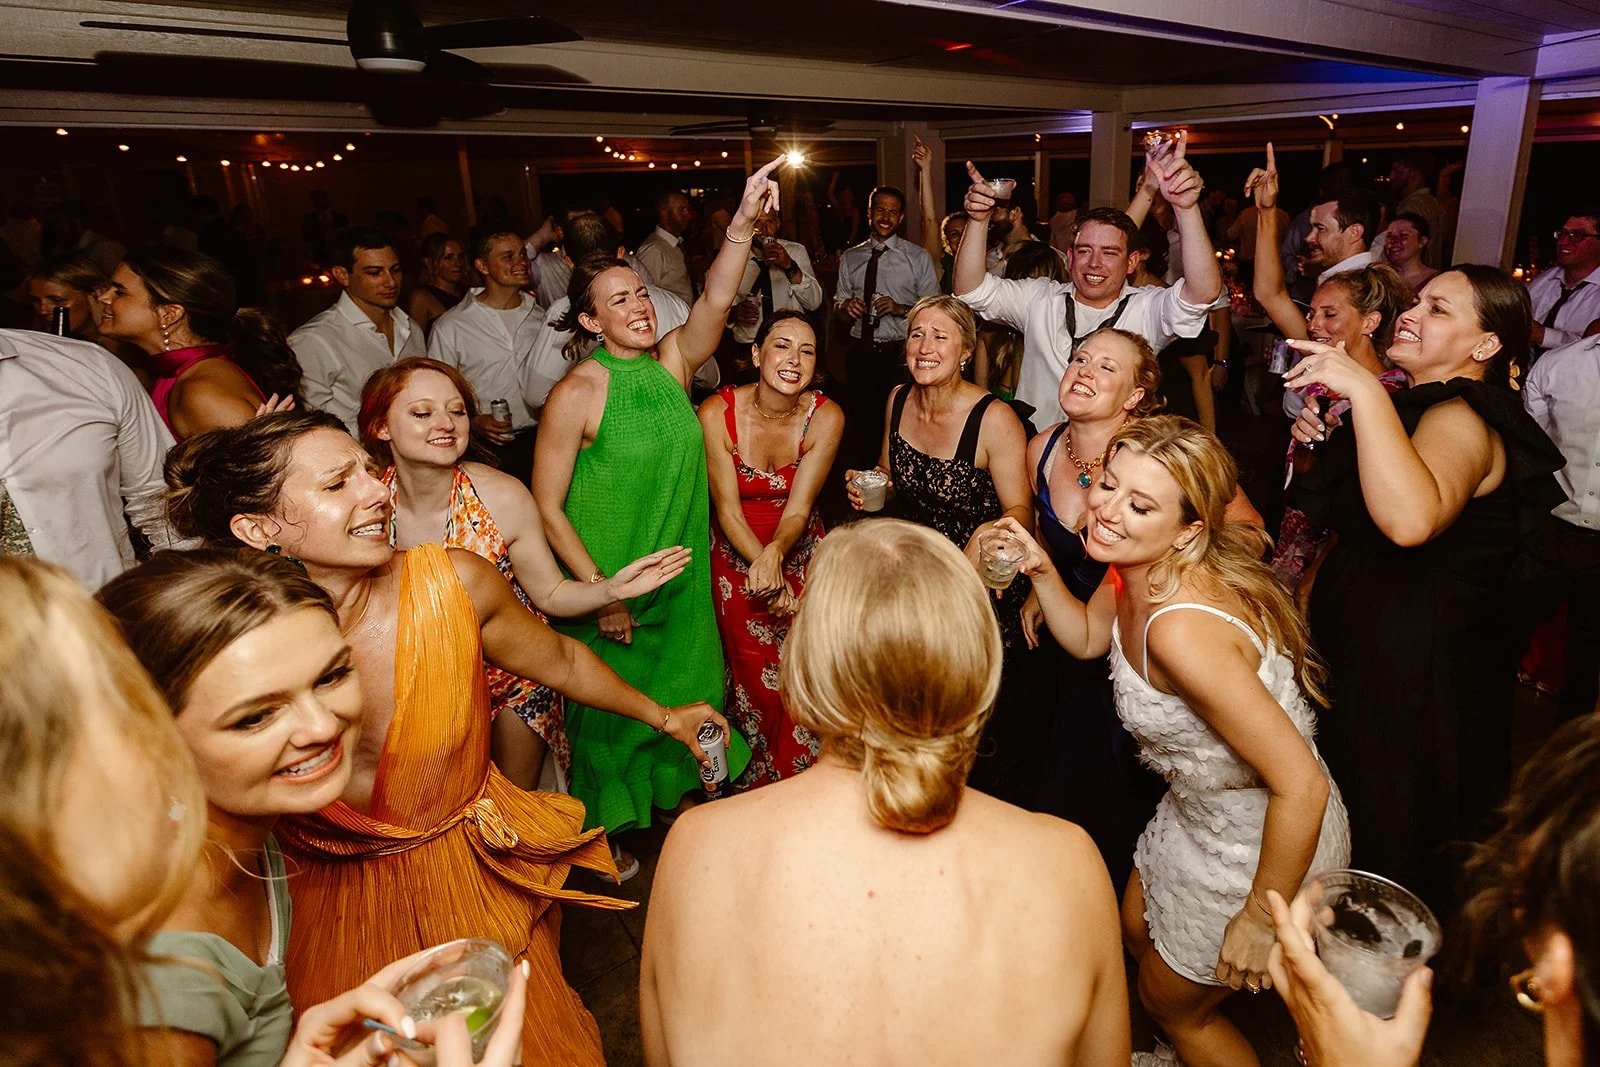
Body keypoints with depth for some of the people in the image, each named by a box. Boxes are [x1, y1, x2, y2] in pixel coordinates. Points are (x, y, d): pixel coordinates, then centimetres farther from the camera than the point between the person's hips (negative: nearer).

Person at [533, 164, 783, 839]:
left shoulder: (672, 364, -2)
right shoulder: (577, 393, -16)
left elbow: (715, 299, -20)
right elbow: (546, 507, -16)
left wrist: (743, 223, -35)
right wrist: (600, 591, -17)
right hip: (609, 586, -5)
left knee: (681, 692, 21)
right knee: (615, 703, 13)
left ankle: (672, 794, 48)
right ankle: (608, 827, 39)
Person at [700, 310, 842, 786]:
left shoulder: (825, 418, -14)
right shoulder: (718, 413, -18)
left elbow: (799, 508, -16)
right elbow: (727, 508, -16)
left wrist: (775, 555, -36)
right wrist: (762, 566, -30)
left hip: (800, 550, 1)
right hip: (736, 552, -1)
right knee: (757, 673, -2)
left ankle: (796, 778, 24)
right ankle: (761, 778, 25)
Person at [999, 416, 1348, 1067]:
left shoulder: (1183, 628, -38)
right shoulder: (1136, 569, -12)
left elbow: (1302, 786, -35)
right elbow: (1086, 638, 8)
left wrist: (1261, 918, -22)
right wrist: (1042, 570, -10)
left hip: (1264, 846, -8)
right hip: (1197, 811, 9)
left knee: (1173, 1005, 18)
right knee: (1137, 933, 32)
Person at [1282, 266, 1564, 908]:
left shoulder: (1463, 420, -22)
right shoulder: (1421, 407, 8)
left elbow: (1410, 519, -45)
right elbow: (1354, 517, 20)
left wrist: (1365, 390, -40)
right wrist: (1321, 447, 1)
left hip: (1413, 669, -10)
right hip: (1364, 650, 10)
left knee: (1387, 839, 11)